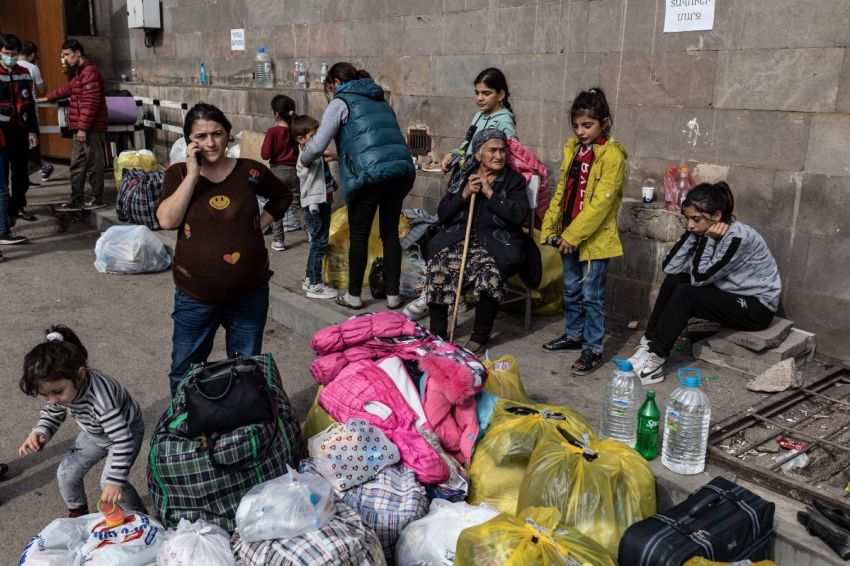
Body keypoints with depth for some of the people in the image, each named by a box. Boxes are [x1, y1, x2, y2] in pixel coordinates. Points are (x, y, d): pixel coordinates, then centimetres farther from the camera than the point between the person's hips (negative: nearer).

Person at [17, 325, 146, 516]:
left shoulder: (101, 398, -45)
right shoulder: (58, 388, -22)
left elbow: (123, 440, -40)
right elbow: (52, 414, 1)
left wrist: (115, 480, -39)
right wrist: (39, 433, -20)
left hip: (127, 430, -7)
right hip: (93, 434, 7)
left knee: (108, 482, -17)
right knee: (67, 473, 1)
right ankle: (77, 512, 29)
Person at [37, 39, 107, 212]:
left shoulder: (90, 72, -15)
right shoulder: (81, 73, 19)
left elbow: (90, 103, -21)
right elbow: (68, 89, 35)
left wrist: (82, 127, -22)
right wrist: (47, 98, 41)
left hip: (91, 129, -10)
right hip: (81, 128, 10)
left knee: (93, 164, -2)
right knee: (77, 165, 11)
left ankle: (98, 198, 8)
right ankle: (76, 200, 16)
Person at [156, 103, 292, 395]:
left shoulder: (250, 171, -3)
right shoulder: (178, 174, -3)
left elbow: (283, 197, 16)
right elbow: (167, 220, -19)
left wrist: (261, 223, 2)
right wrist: (193, 173, -19)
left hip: (249, 294, 0)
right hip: (195, 297, 0)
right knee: (184, 373, 15)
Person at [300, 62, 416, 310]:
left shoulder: (341, 102, 6)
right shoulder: (380, 100, 26)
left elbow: (317, 146, -1)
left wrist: (304, 159, 21)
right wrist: (338, 155, 36)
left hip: (370, 174, -6)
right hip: (402, 169, 6)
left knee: (359, 236, 8)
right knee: (390, 233, 15)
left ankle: (354, 296, 19)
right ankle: (393, 294, 20)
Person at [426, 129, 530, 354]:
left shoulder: (514, 180, 5)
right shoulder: (462, 177, 12)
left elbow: (519, 215, -10)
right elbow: (442, 215, 8)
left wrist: (490, 193, -11)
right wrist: (464, 194, -6)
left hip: (496, 244, -2)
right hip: (458, 240, 2)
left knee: (489, 275, -32)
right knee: (437, 269, -25)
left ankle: (480, 336, -12)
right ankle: (437, 332, -9)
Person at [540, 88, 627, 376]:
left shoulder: (612, 155, -15)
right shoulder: (573, 149, 8)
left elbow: (601, 202, -20)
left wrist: (574, 234, -21)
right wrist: (550, 227, 6)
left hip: (595, 238, -7)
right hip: (569, 235, 7)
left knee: (591, 295, 0)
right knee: (571, 289, 18)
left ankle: (593, 349, 10)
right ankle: (573, 334, 34)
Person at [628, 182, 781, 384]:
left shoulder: (739, 237, -24)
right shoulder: (706, 231, -2)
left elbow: (700, 277, -26)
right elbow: (669, 267, -11)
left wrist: (708, 239, -23)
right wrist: (692, 234, -16)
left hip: (758, 307, -8)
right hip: (730, 295, 8)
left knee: (685, 294, -24)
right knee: (674, 281, -9)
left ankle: (654, 361, -23)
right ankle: (649, 345, -11)